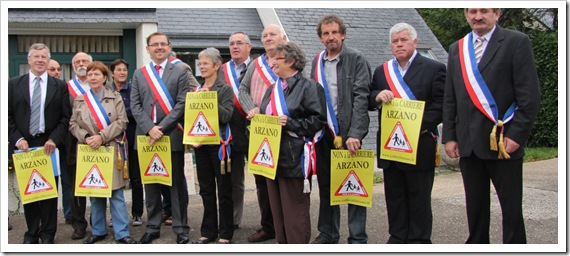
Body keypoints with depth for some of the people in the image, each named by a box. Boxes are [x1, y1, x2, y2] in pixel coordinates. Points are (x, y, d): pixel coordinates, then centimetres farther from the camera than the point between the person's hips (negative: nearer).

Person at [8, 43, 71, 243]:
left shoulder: (59, 86, 6)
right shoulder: (14, 85, 8)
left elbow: (65, 118, 2)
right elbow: (8, 116, 5)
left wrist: (54, 140, -10)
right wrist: (17, 139, -8)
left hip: (49, 145, -1)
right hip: (24, 145, 1)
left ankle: (48, 234, 11)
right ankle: (32, 233, 16)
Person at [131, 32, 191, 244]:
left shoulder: (180, 72, 3)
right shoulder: (139, 74, 11)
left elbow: (181, 104, -6)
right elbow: (135, 105, 4)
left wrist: (162, 128, -14)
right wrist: (150, 128, -11)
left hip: (172, 136, -3)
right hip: (146, 136, 3)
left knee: (177, 184, 3)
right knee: (150, 184, 10)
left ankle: (181, 228, 10)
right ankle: (152, 227, 19)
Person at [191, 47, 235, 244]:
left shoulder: (225, 89, -5)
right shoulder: (197, 89, 11)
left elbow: (226, 116, -15)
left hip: (219, 143, -5)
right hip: (200, 145, 6)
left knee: (224, 191, 1)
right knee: (206, 190, 11)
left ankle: (225, 234, 9)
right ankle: (208, 231, 20)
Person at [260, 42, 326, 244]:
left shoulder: (308, 87, -6)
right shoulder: (273, 89, 18)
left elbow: (318, 120, -13)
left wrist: (291, 123, -19)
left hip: (294, 158, -8)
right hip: (273, 158, 8)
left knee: (295, 210, -3)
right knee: (277, 209, 12)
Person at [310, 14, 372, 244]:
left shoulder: (356, 59, -4)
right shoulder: (317, 61, 13)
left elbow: (361, 97, -11)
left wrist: (355, 133, -19)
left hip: (348, 132, -5)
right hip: (323, 133, 5)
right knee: (325, 185, 12)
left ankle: (358, 238, 6)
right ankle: (328, 234, 23)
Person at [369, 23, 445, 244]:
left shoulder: (434, 69, -1)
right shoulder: (382, 71, 14)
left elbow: (440, 106, -8)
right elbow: (368, 101, 14)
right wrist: (377, 96, -10)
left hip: (419, 146, -4)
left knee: (419, 197, 3)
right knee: (394, 196, 11)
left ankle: (419, 240, 12)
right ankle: (397, 238, 20)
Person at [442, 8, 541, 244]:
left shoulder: (516, 42, -2)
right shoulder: (457, 49, 14)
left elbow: (530, 96, -7)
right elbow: (450, 99, 14)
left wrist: (516, 135, -12)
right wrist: (449, 136, 7)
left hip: (503, 141, -5)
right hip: (468, 143, 5)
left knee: (512, 207, 1)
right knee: (475, 206, 12)